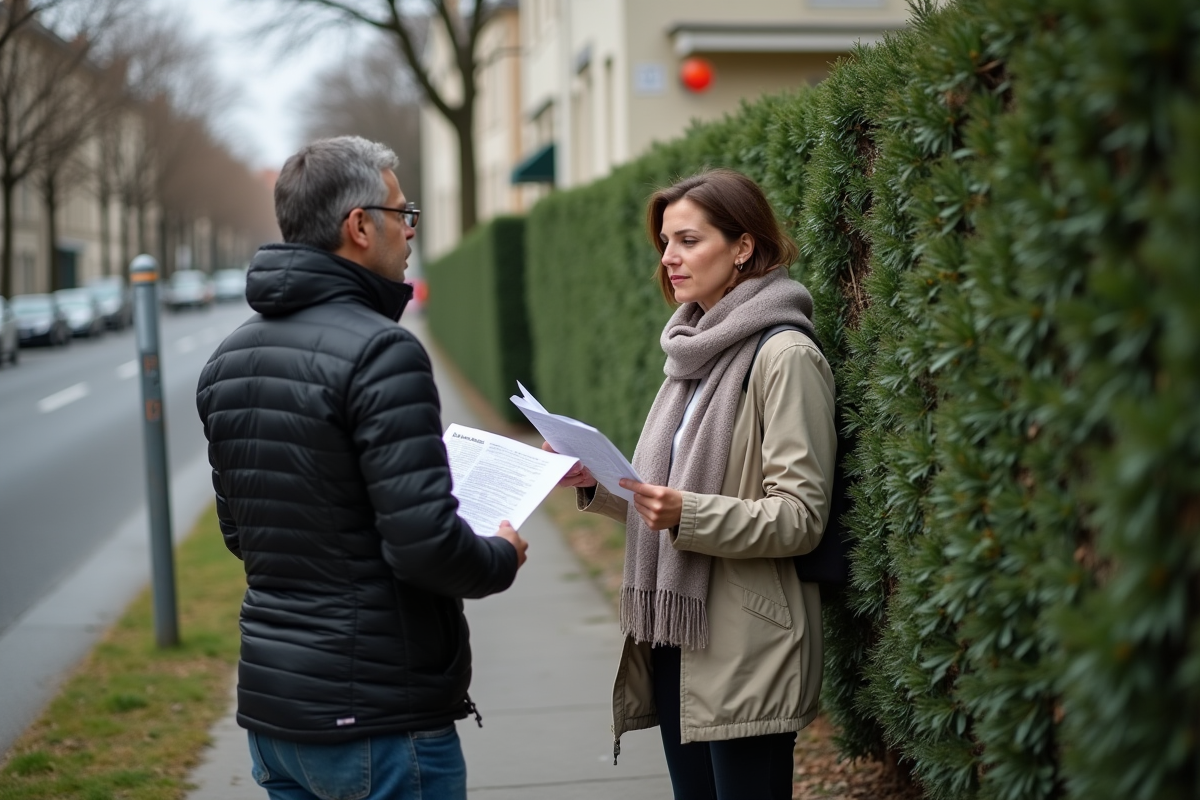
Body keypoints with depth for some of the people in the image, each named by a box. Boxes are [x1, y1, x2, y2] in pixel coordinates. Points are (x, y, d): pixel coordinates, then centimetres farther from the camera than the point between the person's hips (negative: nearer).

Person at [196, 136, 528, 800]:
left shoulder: (228, 359, 8)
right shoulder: (380, 351, -18)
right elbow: (426, 542, -23)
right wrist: (502, 558, -4)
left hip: (271, 702, 8)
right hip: (378, 719, -8)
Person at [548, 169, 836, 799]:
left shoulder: (784, 357, -12)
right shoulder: (696, 351, 14)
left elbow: (800, 516, -16)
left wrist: (688, 514, -28)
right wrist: (598, 485, 3)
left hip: (744, 652, -8)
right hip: (676, 639, 8)